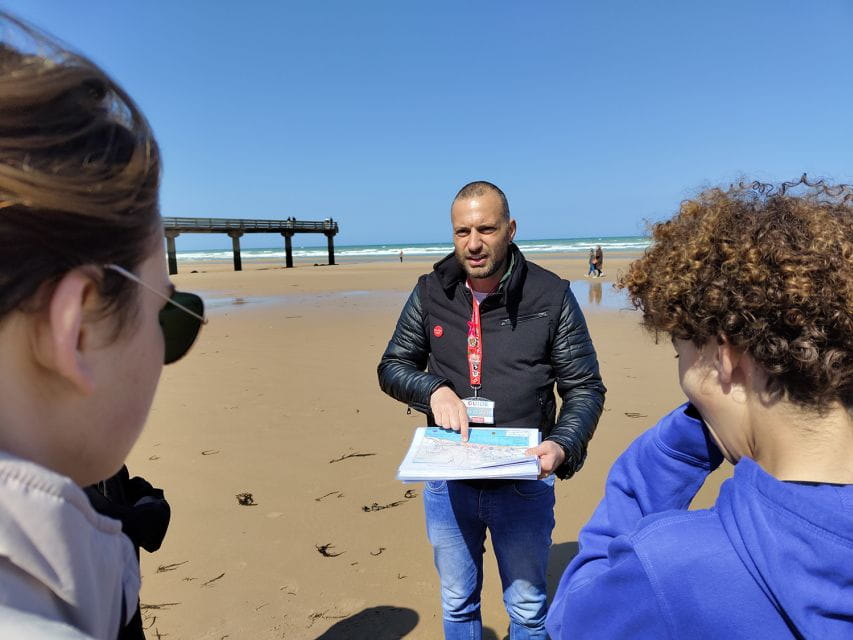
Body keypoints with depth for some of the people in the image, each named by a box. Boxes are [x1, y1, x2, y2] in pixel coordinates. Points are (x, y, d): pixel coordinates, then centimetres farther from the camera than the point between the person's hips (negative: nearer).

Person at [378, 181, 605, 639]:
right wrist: (435, 390, -17)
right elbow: (392, 367, 4)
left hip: (523, 485, -2)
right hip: (447, 481, 2)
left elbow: (585, 388, -5)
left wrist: (563, 446, -24)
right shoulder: (430, 293, -3)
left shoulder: (552, 296, -10)